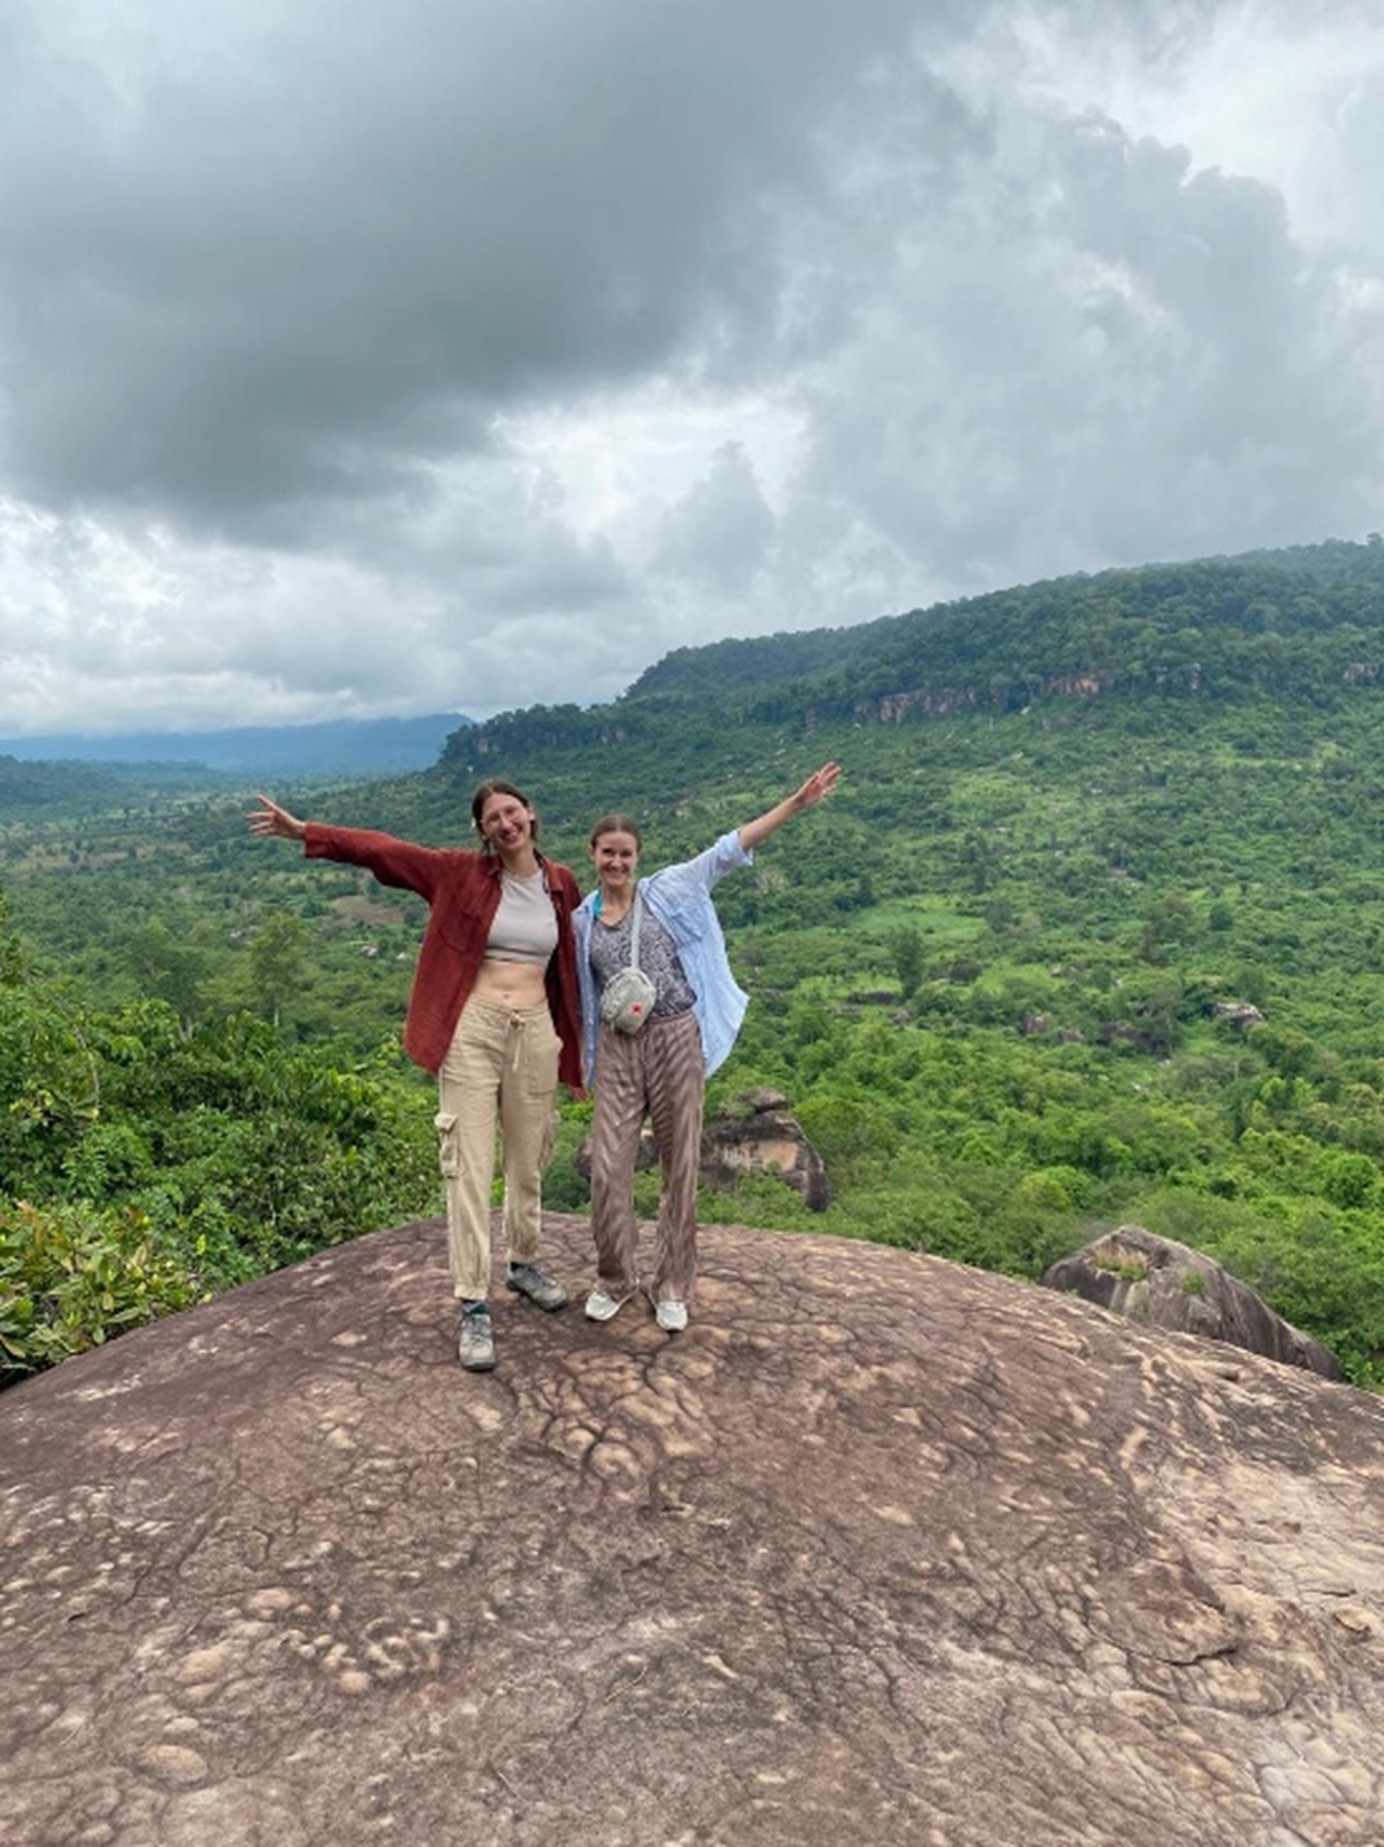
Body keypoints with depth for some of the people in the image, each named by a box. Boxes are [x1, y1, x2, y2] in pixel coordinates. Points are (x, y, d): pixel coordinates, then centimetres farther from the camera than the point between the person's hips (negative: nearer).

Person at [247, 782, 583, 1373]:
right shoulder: (462, 872, -2)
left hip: (535, 1033, 3)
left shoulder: (560, 883, 6)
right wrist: (305, 832, -13)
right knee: (469, 1170, -3)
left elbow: (571, 961, 16)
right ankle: (473, 1306, 6)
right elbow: (382, 850, -6)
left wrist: (574, 1043, 17)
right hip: (472, 1030, -3)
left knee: (528, 1164, 16)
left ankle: (522, 1263, 38)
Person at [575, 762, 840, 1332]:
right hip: (617, 1049, 2)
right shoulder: (581, 921, 9)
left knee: (680, 1165, 5)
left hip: (677, 1039, -2)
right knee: (607, 1166, -1)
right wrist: (578, 1060, 16)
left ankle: (672, 1286, 20)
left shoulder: (669, 891, 2)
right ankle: (613, 1280, 20)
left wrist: (796, 802, -12)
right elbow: (581, 995, 16)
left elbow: (727, 851, -5)